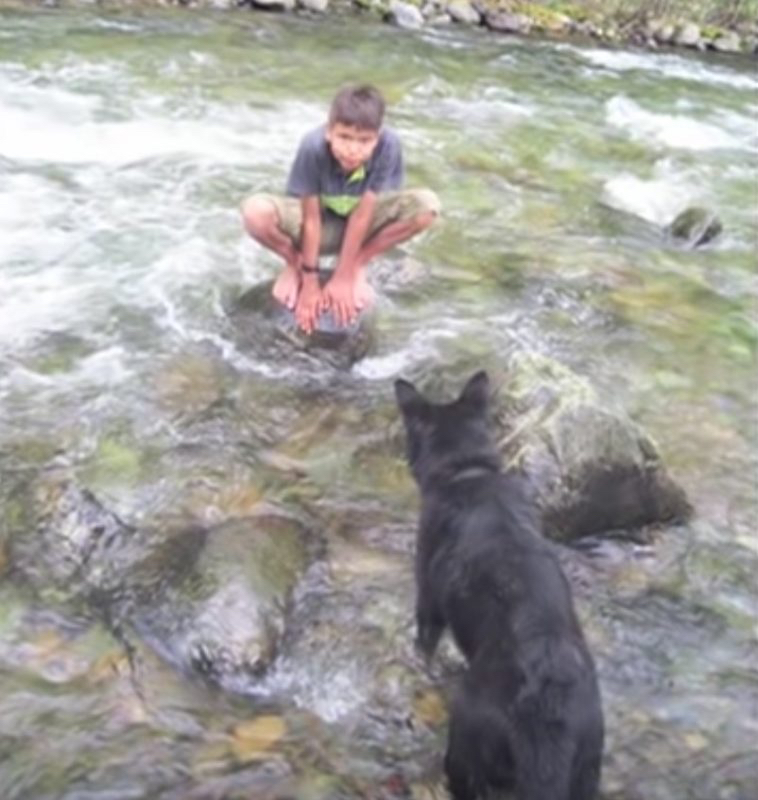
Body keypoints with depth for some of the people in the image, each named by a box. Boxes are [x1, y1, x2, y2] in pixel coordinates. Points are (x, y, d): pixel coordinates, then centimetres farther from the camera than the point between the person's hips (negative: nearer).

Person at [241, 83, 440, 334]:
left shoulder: (388, 145, -30)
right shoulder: (313, 146, -32)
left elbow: (362, 215, -25)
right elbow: (311, 218, -25)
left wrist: (341, 277, -21)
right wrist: (310, 281, -21)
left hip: (360, 221, 2)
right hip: (319, 221, -1)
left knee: (427, 205, -25)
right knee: (254, 212, -32)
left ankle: (357, 265, -4)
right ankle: (294, 263, 1)